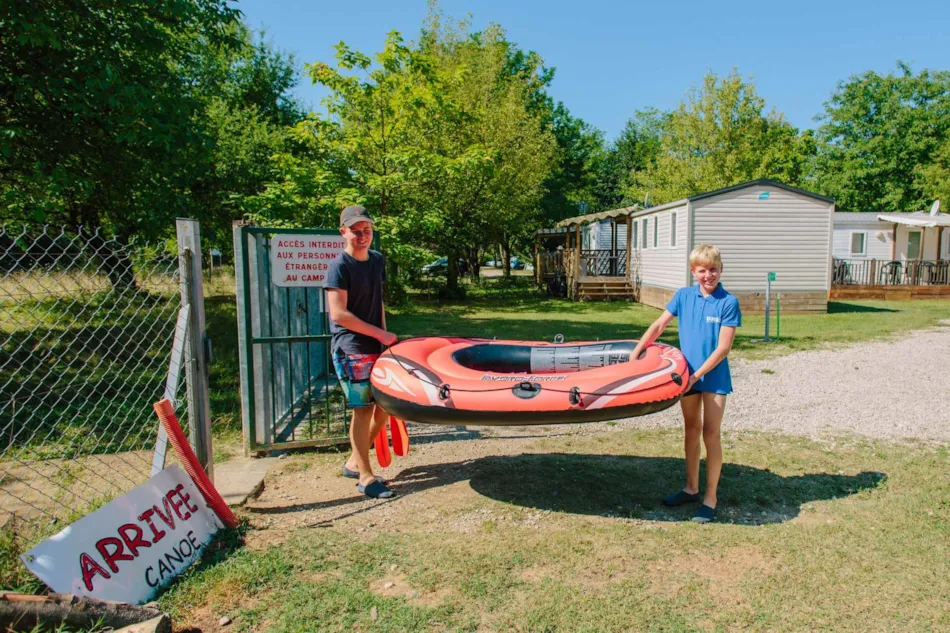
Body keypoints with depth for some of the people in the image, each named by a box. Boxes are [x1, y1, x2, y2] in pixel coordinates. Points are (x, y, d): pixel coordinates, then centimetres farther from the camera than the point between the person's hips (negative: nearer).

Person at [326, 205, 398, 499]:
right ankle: (365, 477, 9)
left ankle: (354, 462, 26)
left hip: (376, 347, 8)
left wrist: (385, 336, 11)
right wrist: (380, 333, -15)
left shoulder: (377, 260, 11)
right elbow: (338, 314, -18)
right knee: (363, 409, -4)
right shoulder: (339, 266, -12)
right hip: (351, 349, -8)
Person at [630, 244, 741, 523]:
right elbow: (658, 325, 2)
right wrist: (635, 353, -5)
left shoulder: (728, 303, -12)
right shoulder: (684, 296, -1)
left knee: (710, 433, 0)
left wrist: (697, 375, -18)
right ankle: (691, 488, 29)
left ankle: (710, 497, 12)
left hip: (714, 377, -4)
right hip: (688, 374, 4)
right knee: (691, 430, 14)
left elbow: (723, 348, -15)